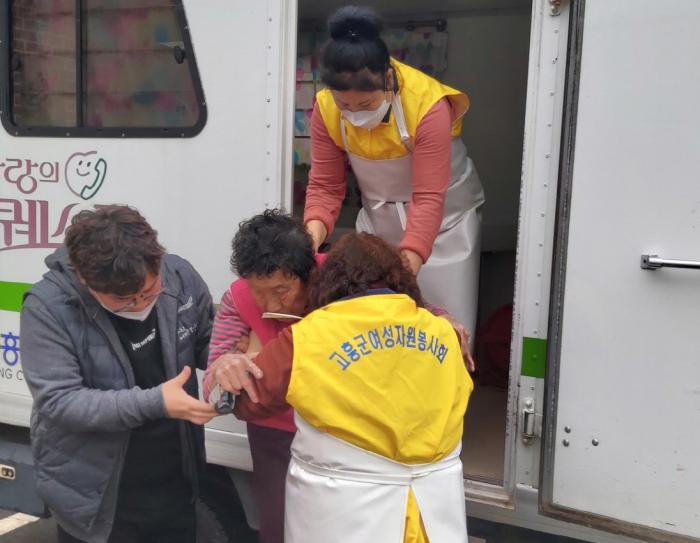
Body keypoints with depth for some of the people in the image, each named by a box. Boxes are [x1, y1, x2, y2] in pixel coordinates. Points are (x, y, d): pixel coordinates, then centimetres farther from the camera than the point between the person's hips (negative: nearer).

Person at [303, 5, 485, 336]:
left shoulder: (428, 105, -30)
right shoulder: (326, 108, -18)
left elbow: (428, 199, -31)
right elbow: (325, 186, -13)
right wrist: (312, 235, -33)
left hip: (443, 215, -3)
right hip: (377, 218, 3)